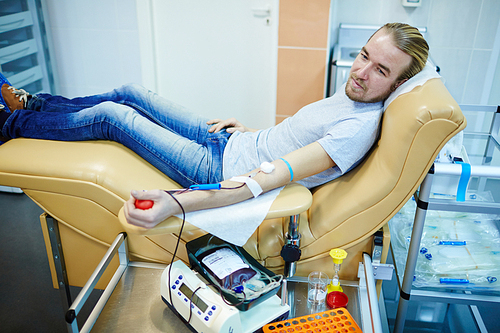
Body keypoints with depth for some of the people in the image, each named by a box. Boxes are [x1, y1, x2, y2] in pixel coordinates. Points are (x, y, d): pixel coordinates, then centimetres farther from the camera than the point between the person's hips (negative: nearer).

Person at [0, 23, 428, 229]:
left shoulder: (359, 128, -27)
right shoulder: (352, 92, 2)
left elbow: (266, 179, -35)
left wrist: (175, 204, -39)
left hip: (220, 169, -8)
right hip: (231, 141, 8)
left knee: (108, 115, -1)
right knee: (129, 93, 14)